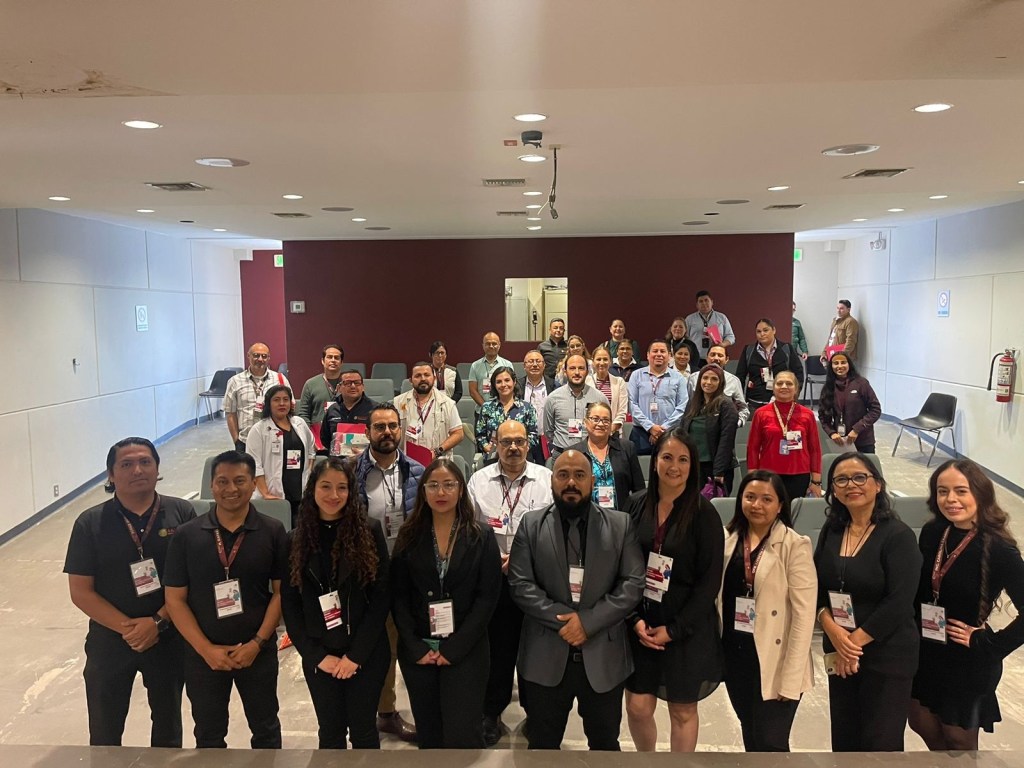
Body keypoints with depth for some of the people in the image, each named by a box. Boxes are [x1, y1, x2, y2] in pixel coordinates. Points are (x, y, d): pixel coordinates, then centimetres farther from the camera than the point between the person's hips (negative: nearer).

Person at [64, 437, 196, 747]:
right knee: (104, 733, 15)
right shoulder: (90, 523, -9)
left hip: (169, 639, 0)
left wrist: (158, 622, -18)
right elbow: (80, 591, -9)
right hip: (109, 641, 0)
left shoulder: (182, 513, -10)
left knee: (167, 724, 20)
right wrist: (127, 627, -17)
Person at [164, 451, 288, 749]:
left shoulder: (273, 532, -8)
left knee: (266, 729, 18)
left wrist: (257, 642, -13)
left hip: (258, 652, 0)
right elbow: (175, 599, -6)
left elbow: (281, 591, -5)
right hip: (203, 655, 1)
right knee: (209, 736, 19)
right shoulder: (186, 535, -7)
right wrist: (206, 649, -12)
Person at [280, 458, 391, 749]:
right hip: (319, 658, 2)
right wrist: (318, 655, -7)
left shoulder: (369, 532, -6)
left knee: (363, 729, 9)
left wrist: (357, 654, -11)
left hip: (366, 654, -2)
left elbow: (381, 596, -8)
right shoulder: (295, 540, 1)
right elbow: (290, 606, 1)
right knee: (330, 731, 13)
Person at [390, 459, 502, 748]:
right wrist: (415, 647, -9)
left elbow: (487, 597, -7)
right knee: (428, 733, 12)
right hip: (418, 652, 2)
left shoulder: (481, 539, -2)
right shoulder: (409, 537, 2)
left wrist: (454, 648, -13)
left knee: (462, 735, -3)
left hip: (465, 652, -2)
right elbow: (399, 596, 1)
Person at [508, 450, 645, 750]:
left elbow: (633, 583, -5)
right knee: (542, 742, 16)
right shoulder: (531, 524, 1)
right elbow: (520, 584, -5)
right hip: (545, 656, 0)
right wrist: (562, 619, -15)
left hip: (603, 656, 0)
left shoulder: (620, 525, 1)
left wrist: (588, 621, -14)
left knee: (605, 742, 17)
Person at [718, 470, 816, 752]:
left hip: (773, 661, -5)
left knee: (770, 744, 2)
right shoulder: (728, 538, 2)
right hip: (734, 655, 5)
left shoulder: (795, 546, -12)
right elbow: (716, 595, 7)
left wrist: (791, 679, -16)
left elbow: (803, 615, -14)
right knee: (750, 737, 19)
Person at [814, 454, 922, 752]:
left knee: (880, 745, 3)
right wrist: (833, 631, -12)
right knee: (844, 741, 13)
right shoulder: (831, 531, 5)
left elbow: (899, 603, -17)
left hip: (887, 656, -5)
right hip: (839, 652, 5)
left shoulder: (898, 536, -12)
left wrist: (855, 641, -14)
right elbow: (816, 586, 5)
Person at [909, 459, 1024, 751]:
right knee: (922, 724, 22)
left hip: (969, 663, -5)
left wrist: (988, 644, -17)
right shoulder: (932, 533, -6)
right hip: (925, 654, 5)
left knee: (959, 739, 17)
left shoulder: (998, 549, -22)